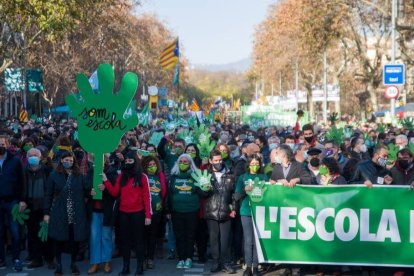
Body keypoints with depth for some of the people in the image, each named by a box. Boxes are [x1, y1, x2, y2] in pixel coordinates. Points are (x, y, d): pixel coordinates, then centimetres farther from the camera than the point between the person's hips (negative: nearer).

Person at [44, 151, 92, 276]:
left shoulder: (79, 175, 6)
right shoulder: (54, 175, 2)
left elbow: (87, 191, 2)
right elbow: (49, 195, 2)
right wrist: (46, 213, -2)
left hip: (76, 214, 1)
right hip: (59, 214, -1)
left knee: (75, 239, 5)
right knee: (59, 240, 3)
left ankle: (73, 263, 22)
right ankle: (58, 264, 17)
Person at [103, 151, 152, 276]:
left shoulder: (142, 177, -3)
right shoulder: (121, 176, 8)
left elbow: (146, 196, -5)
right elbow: (115, 193, 0)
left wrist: (148, 215, -10)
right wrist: (106, 181, -11)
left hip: (138, 213, -4)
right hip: (123, 213, 4)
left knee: (138, 239, 5)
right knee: (125, 240, 8)